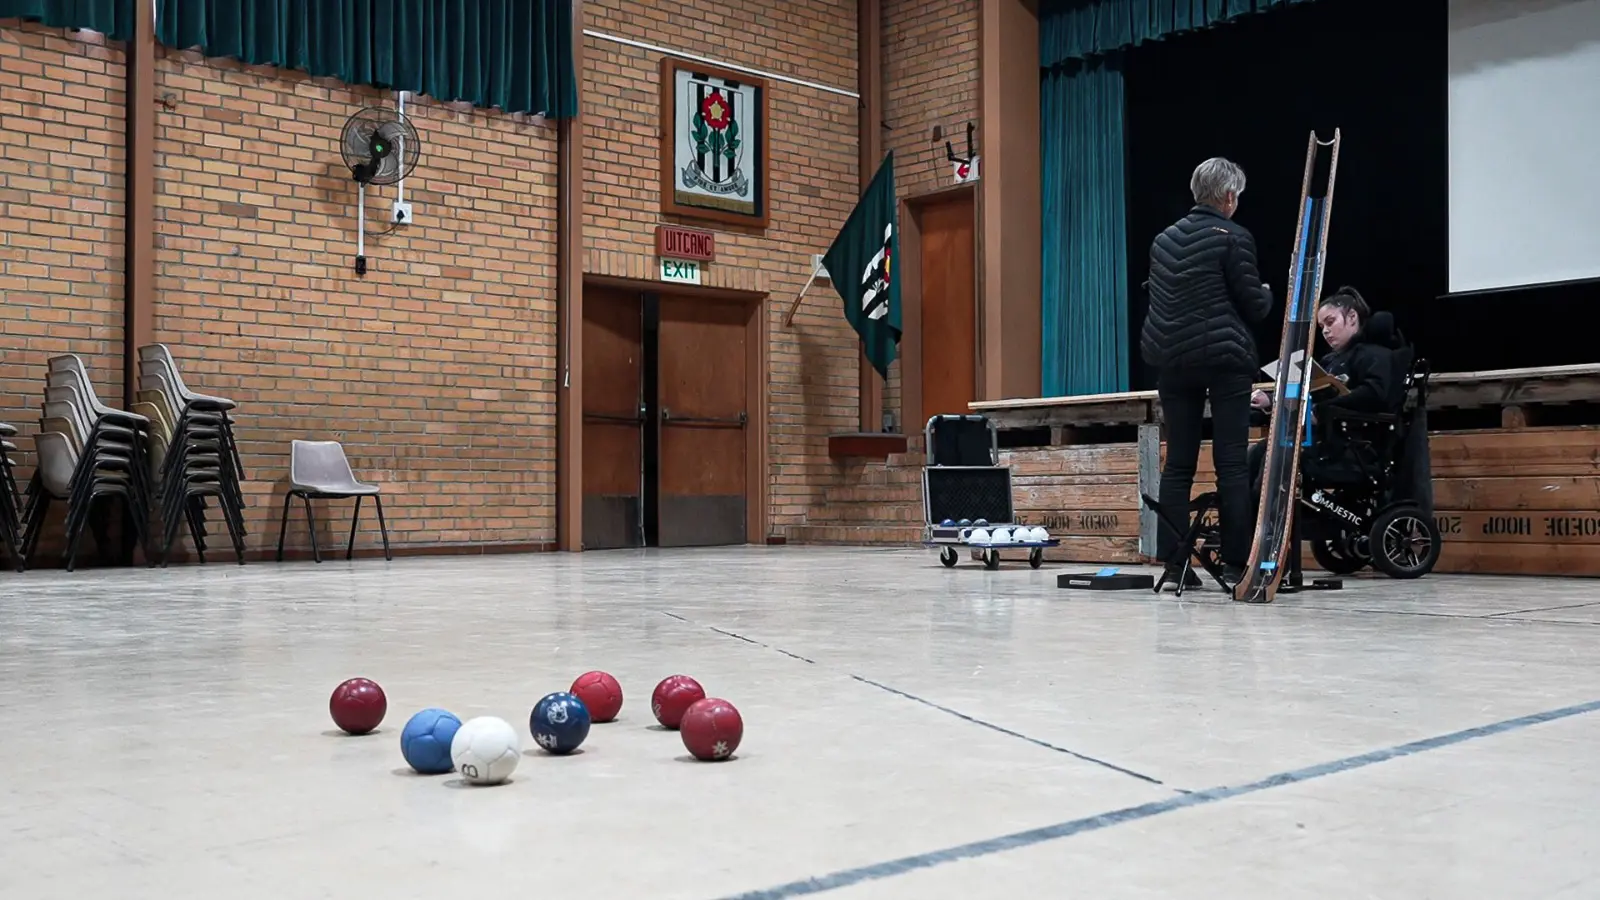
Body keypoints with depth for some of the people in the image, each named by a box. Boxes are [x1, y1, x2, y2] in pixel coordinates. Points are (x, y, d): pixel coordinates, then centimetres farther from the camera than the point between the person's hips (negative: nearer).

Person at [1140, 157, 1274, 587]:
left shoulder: (1164, 239, 11)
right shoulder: (1234, 238, -6)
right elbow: (1253, 306, -4)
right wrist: (1268, 293, 17)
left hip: (1173, 360, 5)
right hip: (1225, 358, -5)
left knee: (1178, 463, 7)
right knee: (1232, 462, -1)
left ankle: (1172, 561, 6)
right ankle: (1235, 562, -2)